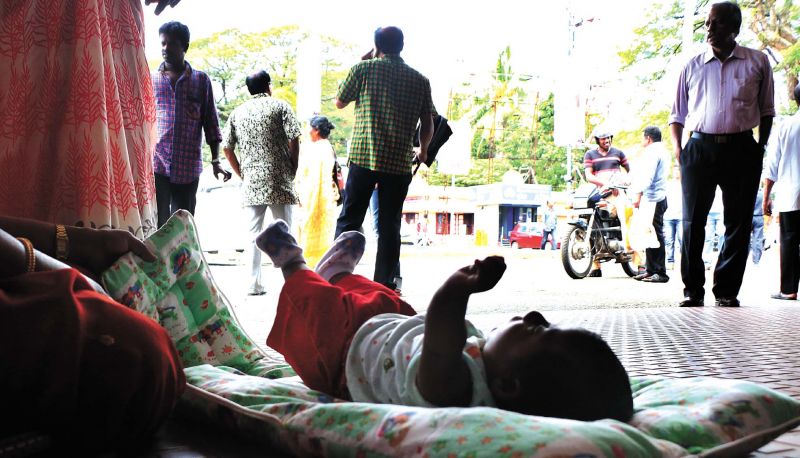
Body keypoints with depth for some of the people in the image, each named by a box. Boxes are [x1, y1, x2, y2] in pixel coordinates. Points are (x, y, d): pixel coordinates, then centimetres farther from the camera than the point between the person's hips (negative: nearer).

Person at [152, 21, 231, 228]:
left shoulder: (201, 80, 8)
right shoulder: (150, 79, 8)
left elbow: (211, 124, 8)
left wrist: (215, 161, 1)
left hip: (188, 166, 0)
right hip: (156, 164, 0)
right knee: (157, 225, -3)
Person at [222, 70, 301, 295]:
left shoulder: (237, 112, 12)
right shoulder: (280, 106, 2)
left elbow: (226, 147, 9)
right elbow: (294, 140, -8)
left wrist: (242, 174, 15)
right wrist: (292, 169, 3)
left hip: (250, 183, 3)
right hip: (278, 180, -3)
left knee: (253, 234, 6)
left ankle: (254, 284, 3)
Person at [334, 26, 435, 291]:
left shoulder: (364, 69, 0)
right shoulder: (419, 80, 6)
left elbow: (339, 102, 12)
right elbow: (428, 125, 8)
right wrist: (423, 151, 27)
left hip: (363, 157, -1)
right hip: (400, 163, 2)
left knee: (349, 220, 5)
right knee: (389, 226, 7)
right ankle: (384, 284, 6)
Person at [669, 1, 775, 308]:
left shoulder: (757, 62, 9)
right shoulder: (693, 66, 13)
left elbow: (767, 110, 13)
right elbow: (677, 113, 16)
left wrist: (761, 147, 2)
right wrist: (677, 147, 2)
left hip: (741, 148, 0)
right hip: (699, 147, 1)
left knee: (738, 222, 0)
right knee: (692, 222, -3)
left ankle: (727, 291, 8)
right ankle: (693, 290, 4)